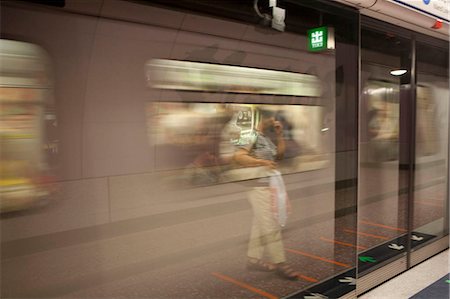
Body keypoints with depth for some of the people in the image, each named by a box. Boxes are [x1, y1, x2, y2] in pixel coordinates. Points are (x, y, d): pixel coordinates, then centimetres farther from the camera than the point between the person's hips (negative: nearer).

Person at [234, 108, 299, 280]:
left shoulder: (266, 138, 15)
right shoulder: (251, 135, -13)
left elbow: (280, 155, 19)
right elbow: (238, 157, -23)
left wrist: (280, 135, 9)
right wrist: (263, 162, -24)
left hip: (269, 185, 10)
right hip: (258, 186, -10)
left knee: (261, 224, 13)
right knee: (270, 226, -7)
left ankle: (254, 259, 22)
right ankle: (279, 263, 0)